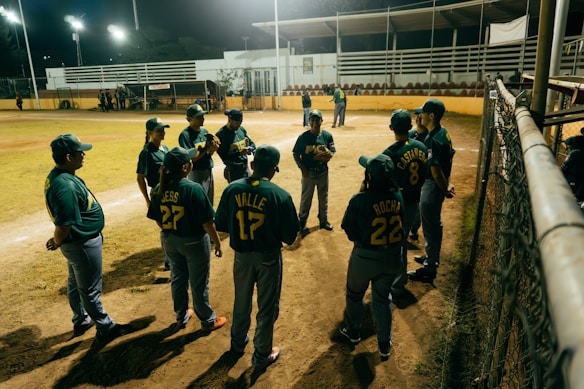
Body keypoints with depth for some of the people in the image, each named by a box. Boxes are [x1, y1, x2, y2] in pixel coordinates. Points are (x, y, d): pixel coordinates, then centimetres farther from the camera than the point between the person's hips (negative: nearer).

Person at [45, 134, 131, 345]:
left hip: (78, 241, 10)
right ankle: (106, 329, 24)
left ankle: (81, 320, 45)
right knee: (90, 289, 7)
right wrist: (56, 243, -10)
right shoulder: (65, 186, -31)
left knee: (76, 284, 25)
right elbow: (64, 226, -29)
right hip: (82, 244, -10)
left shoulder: (58, 176, 2)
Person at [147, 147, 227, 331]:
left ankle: (181, 316, 40)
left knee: (178, 279, 22)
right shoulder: (194, 189, -25)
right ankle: (208, 321, 29)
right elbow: (207, 222, -21)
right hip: (194, 242, -5)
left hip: (171, 242, 6)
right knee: (199, 284, 10)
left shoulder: (159, 189, -6)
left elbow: (158, 220, 3)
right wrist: (217, 242, -7)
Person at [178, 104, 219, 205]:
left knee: (210, 203, 18)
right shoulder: (185, 135, -14)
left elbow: (208, 154, 10)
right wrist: (206, 148, -23)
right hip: (196, 173, -7)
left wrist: (212, 149, -11)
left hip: (209, 171, 7)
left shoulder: (205, 131, 8)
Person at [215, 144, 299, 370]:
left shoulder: (232, 189, -11)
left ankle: (238, 342, 47)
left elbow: (220, 224, -2)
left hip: (241, 255, 4)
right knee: (267, 307, 15)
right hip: (269, 257, -3)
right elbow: (290, 236, -15)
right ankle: (262, 355, 31)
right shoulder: (280, 195, -20)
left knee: (241, 302, 26)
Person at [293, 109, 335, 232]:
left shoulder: (327, 135, -7)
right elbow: (296, 154, -4)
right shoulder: (303, 137, -11)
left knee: (323, 198, 17)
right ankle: (301, 222, 28)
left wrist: (329, 154, -23)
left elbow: (333, 150, 1)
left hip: (323, 172, 2)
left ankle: (323, 221, 35)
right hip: (308, 172, -2)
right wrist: (302, 168, -14)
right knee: (306, 198, 10)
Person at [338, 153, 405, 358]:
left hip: (365, 257, -4)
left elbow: (347, 227, -11)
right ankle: (385, 343, 33)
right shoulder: (398, 196, -10)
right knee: (383, 297, 22)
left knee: (355, 294, 23)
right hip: (392, 257, 4)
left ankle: (352, 330, 45)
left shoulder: (360, 200, -25)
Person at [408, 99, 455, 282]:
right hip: (438, 184, 10)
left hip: (433, 186, -10)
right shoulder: (444, 133, 6)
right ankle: (432, 257, 42)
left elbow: (436, 171, -25)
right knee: (434, 223, 23)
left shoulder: (432, 140, -26)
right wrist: (447, 185, 13)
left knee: (430, 226, 2)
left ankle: (429, 269, 16)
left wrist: (445, 190, -12)